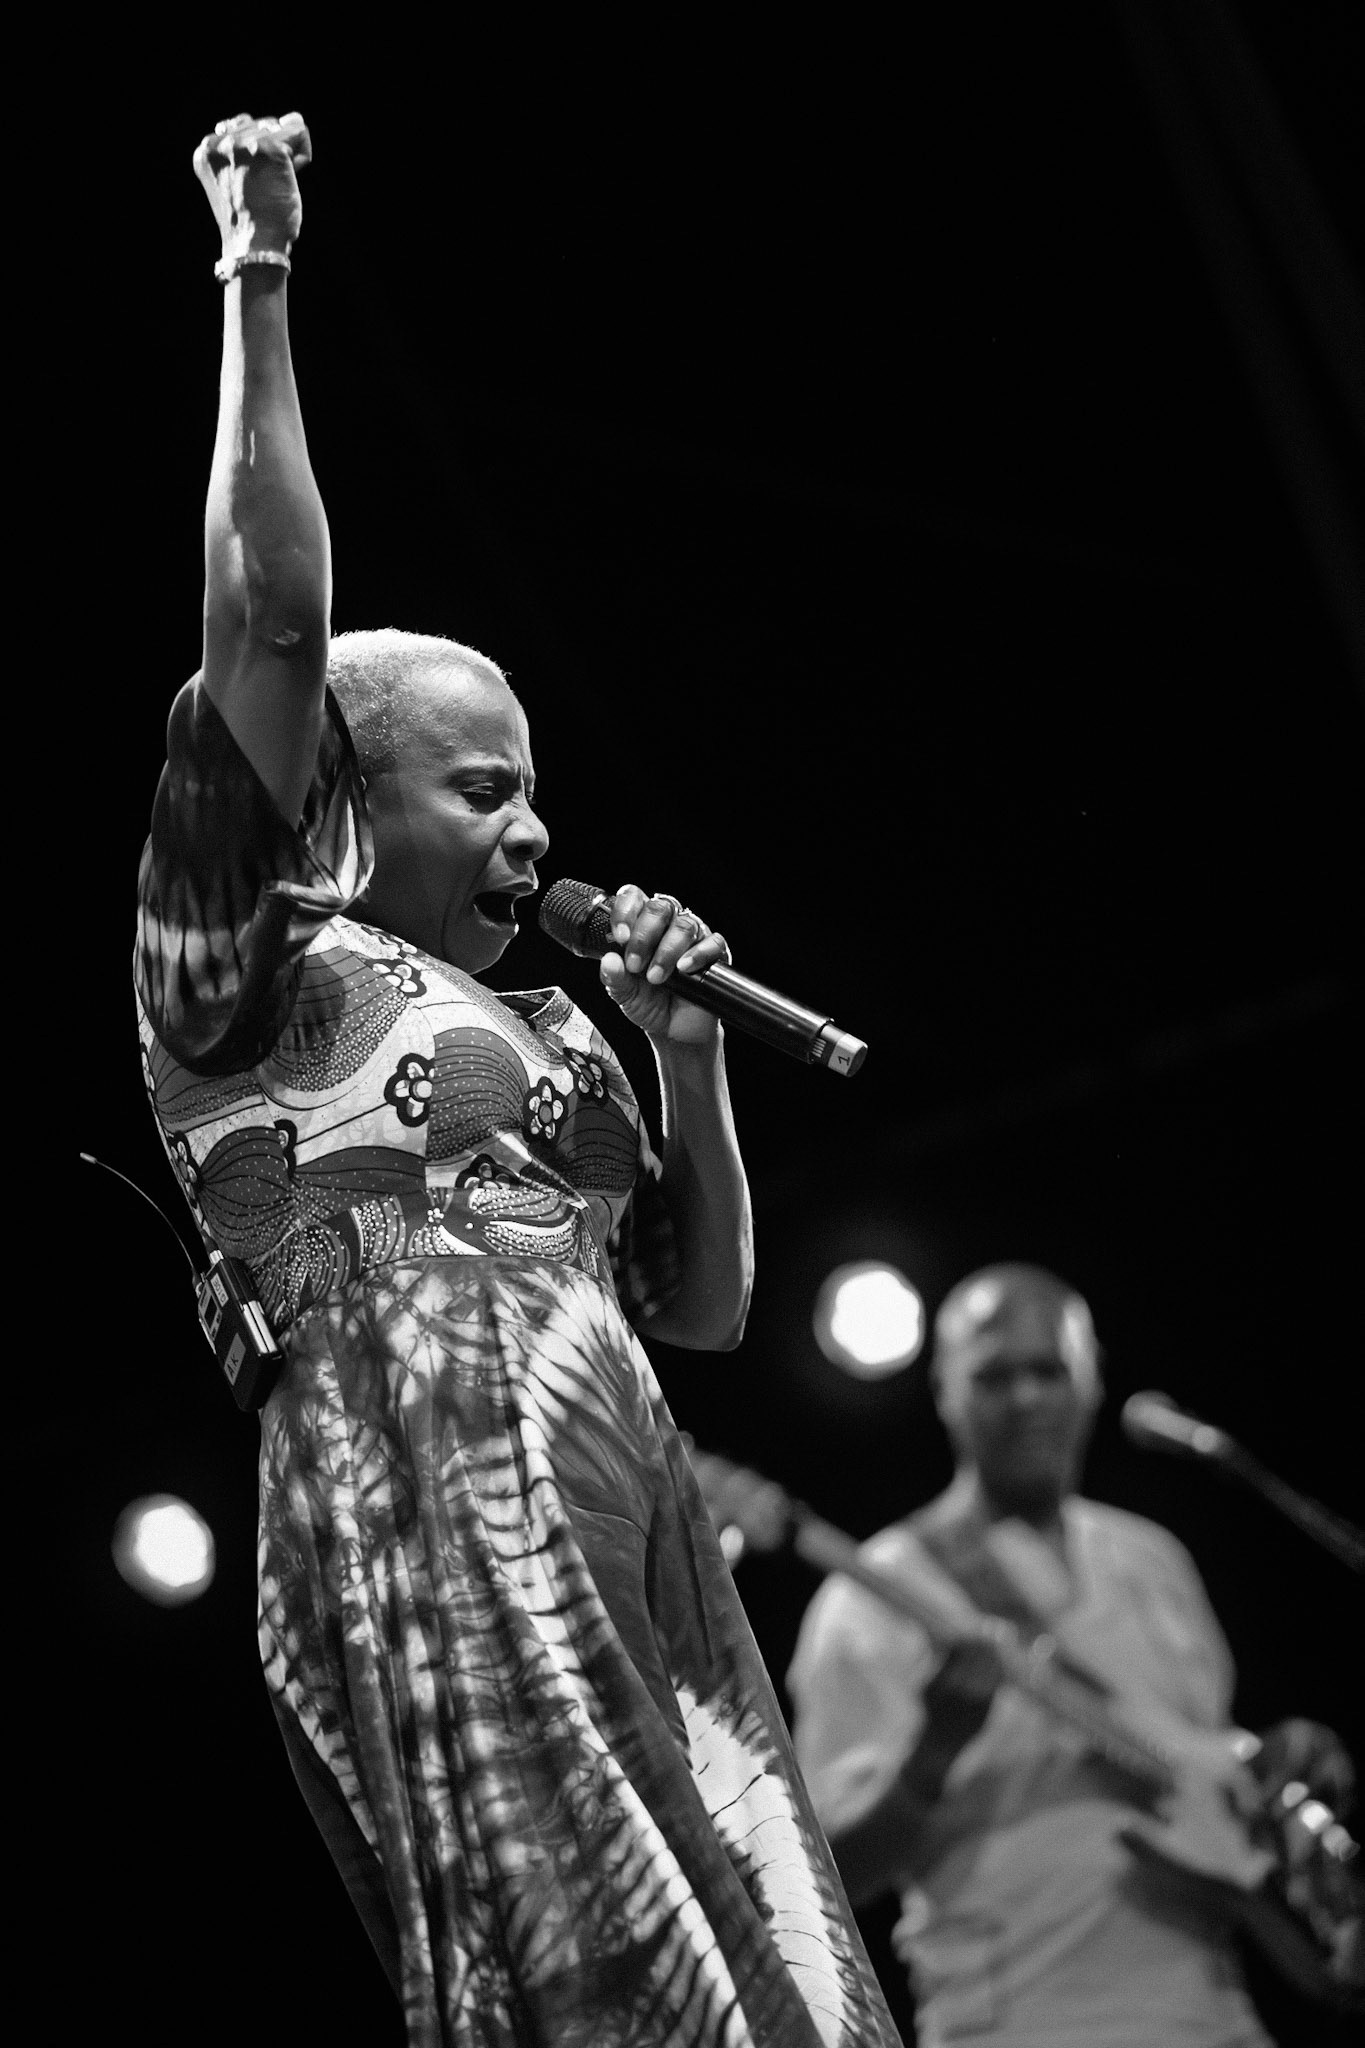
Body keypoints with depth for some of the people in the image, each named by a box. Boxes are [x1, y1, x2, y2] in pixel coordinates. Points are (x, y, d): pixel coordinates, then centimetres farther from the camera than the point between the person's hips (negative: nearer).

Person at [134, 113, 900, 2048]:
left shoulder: (548, 1024, 24)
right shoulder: (270, 975, 4)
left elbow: (704, 1304, 24)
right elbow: (269, 619, -5)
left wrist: (689, 1049, 12)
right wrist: (257, 280, -3)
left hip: (641, 1572, 7)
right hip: (434, 1547, -7)